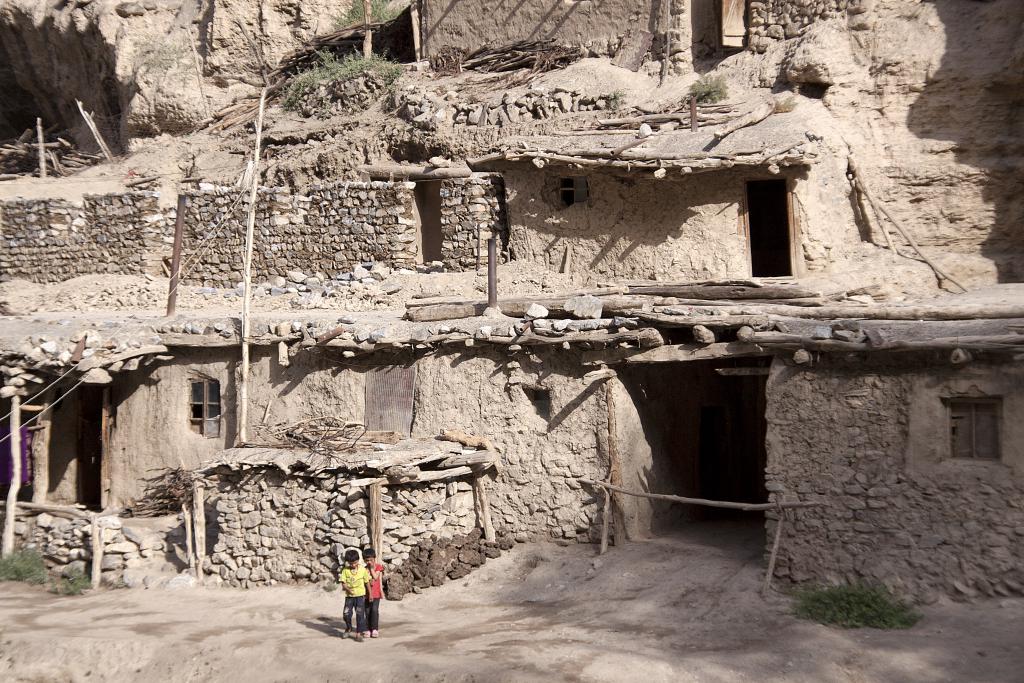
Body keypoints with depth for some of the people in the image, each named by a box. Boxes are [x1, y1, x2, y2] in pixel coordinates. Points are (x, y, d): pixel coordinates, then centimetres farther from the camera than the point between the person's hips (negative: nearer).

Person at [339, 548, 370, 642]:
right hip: (349, 595, 1)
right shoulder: (345, 570, -4)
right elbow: (343, 583, -4)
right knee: (346, 614, 0)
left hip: (360, 595, -1)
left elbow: (367, 582, 5)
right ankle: (348, 628, 30)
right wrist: (348, 589, -24)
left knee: (360, 614, -3)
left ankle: (359, 633, 5)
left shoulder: (363, 570, -4)